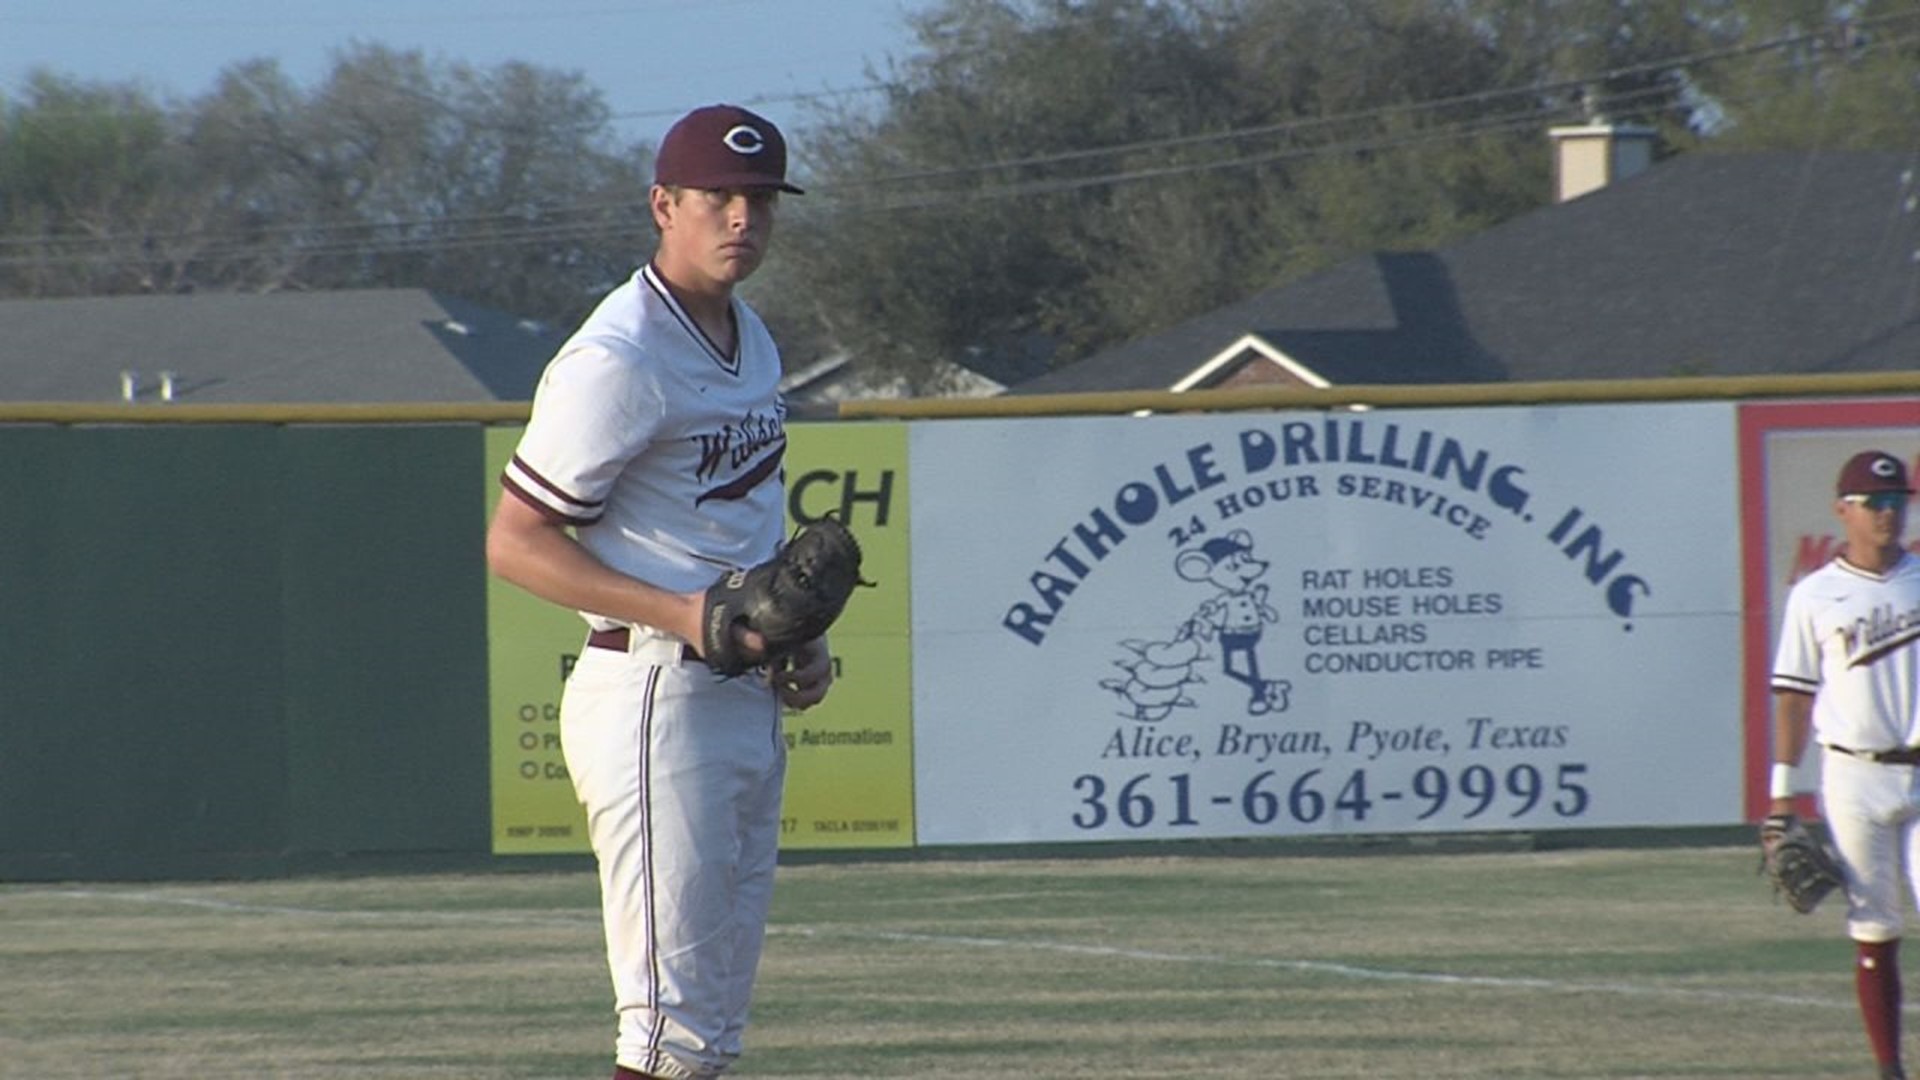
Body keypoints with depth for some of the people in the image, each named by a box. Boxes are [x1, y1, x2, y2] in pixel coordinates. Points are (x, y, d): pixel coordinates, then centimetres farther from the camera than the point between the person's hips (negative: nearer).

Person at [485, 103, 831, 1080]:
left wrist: (794, 636, 9)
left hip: (743, 699, 9)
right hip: (654, 696, -9)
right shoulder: (618, 360, -14)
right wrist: (684, 616, -24)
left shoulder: (750, 341, 15)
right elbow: (515, 542, -15)